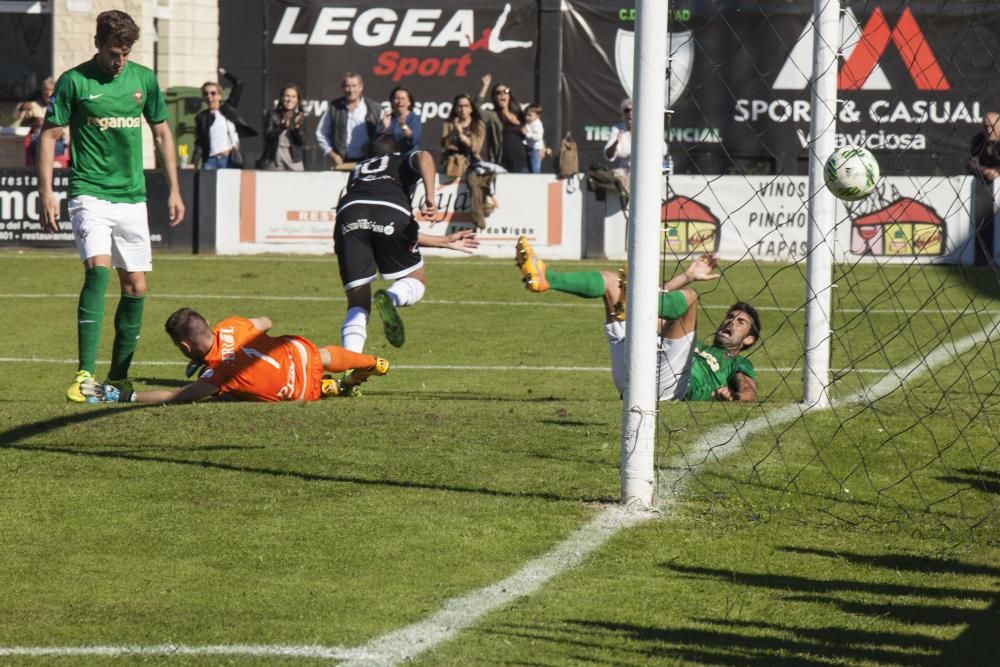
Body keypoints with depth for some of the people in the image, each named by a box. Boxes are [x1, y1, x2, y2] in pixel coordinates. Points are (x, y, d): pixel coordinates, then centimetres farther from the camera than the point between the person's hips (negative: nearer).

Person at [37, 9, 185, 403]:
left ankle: (118, 377, 19)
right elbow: (49, 135, -2)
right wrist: (46, 192, -10)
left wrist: (174, 190, 13)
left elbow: (162, 133, 16)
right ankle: (84, 374, -25)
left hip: (132, 197, 5)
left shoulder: (143, 79, 6)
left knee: (136, 287, 6)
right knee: (97, 270, -23)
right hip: (90, 193, -5)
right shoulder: (74, 82, -5)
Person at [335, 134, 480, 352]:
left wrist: (444, 241, 46)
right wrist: (430, 198, -7)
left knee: (358, 303, 7)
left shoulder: (357, 171, 43)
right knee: (414, 281, 17)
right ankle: (390, 299, -19)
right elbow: (423, 157, 4)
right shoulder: (403, 161, 33)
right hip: (392, 211, -3)